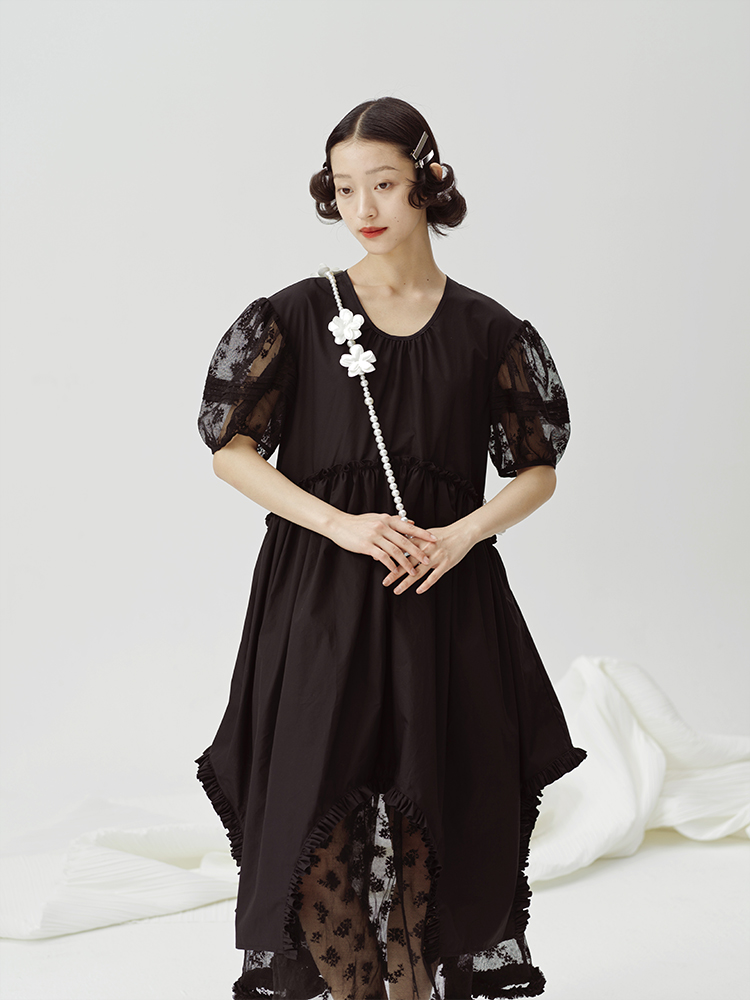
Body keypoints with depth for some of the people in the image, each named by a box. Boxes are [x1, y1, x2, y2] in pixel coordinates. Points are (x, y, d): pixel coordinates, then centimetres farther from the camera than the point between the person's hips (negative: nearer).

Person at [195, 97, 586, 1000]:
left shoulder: (486, 330, 5)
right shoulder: (296, 315, 2)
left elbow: (538, 470, 8)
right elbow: (230, 448, 0)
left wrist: (462, 534, -11)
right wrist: (344, 525, -12)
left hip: (445, 599, 1)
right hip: (320, 597, -1)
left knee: (430, 820, 3)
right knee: (319, 817, -3)